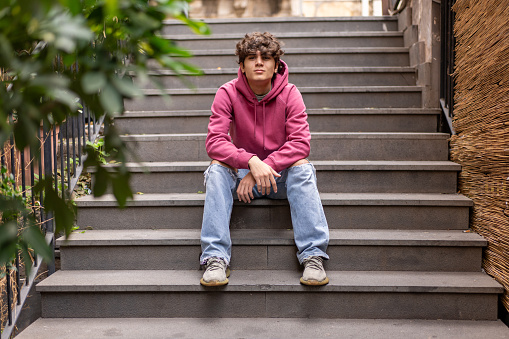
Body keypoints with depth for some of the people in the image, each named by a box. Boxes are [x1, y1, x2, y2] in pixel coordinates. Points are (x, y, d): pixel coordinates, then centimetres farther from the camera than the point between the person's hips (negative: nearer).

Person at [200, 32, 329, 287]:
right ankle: (215, 259, -33)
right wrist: (251, 162, -35)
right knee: (217, 168, -29)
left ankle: (313, 256, -32)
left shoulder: (289, 94, -8)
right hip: (241, 172, 0)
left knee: (303, 167, -29)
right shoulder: (228, 93, -9)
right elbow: (214, 142, -19)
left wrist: (265, 167, -30)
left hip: (280, 175, 0)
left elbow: (300, 143, -18)